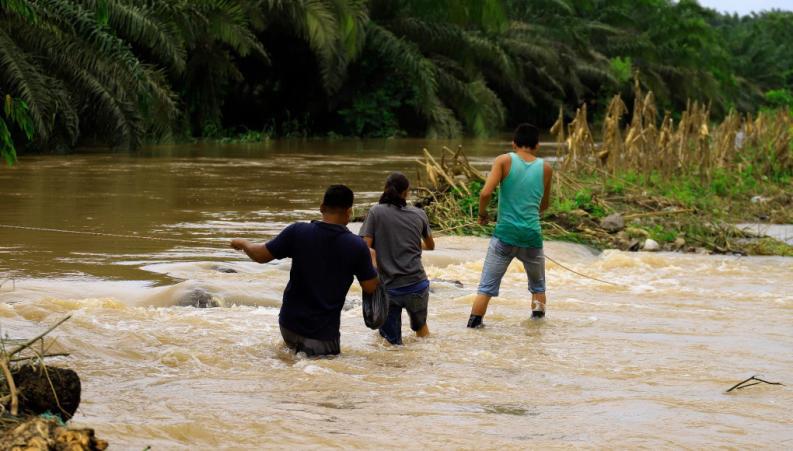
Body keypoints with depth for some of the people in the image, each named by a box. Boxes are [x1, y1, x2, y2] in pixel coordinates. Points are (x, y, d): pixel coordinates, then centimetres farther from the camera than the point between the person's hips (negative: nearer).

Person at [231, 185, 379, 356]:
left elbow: (260, 255, -3)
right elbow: (370, 287, -2)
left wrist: (242, 243, 19)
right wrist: (372, 259, 17)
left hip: (290, 325, 4)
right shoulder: (357, 246, -14)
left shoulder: (298, 232, -11)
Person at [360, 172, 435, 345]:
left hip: (388, 288, -2)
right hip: (417, 285, 2)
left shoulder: (376, 212, -2)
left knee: (393, 344, 6)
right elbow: (431, 246, 24)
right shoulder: (419, 214, 6)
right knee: (420, 327, 28)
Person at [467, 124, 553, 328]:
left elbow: (485, 193, -15)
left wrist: (482, 214, 2)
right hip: (532, 236, 2)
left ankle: (473, 325, -4)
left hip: (505, 234, -2)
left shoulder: (504, 161, -4)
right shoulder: (545, 169, 5)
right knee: (538, 286, 23)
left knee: (486, 287, 2)